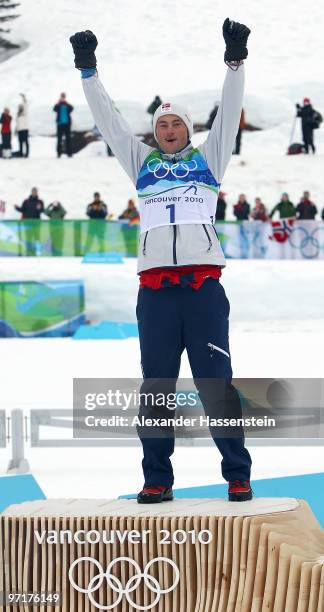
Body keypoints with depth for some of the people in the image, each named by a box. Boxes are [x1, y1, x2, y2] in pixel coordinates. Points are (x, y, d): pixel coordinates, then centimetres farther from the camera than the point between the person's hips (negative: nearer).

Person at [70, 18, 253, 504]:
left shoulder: (208, 158, 16)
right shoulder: (143, 163, 19)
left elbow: (229, 113, 7)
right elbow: (109, 121, 17)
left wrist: (235, 62, -3)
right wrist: (88, 72, 12)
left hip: (203, 284, -2)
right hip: (155, 286, 2)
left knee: (216, 384, -4)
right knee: (155, 387, 2)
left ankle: (238, 477, -1)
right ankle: (157, 479, 7)